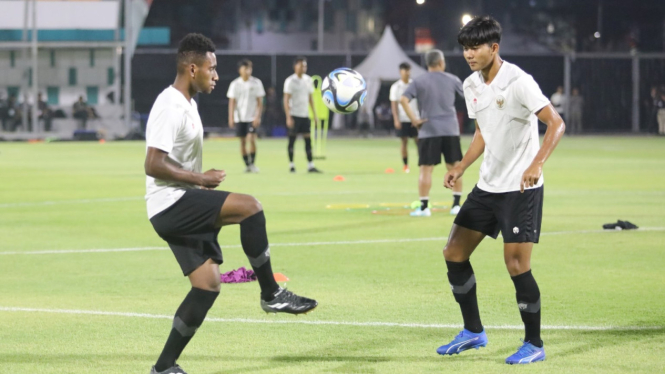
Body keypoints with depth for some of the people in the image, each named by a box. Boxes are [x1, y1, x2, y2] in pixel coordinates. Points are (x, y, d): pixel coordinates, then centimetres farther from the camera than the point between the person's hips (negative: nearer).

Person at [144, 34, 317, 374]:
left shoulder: (186, 105, 17)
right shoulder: (170, 107, -16)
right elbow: (153, 165, -23)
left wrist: (202, 181, 13)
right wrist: (200, 178, -17)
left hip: (181, 211, 11)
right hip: (170, 205, -11)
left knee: (208, 285, 5)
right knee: (250, 206, -22)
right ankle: (271, 294, -13)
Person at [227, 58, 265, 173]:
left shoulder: (256, 83, -1)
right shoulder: (235, 84, 2)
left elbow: (259, 102, -1)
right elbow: (232, 102, 3)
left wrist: (258, 116, -10)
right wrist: (231, 117, -5)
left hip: (252, 117, -2)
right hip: (239, 117, 2)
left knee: (251, 139, -16)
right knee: (242, 141, 4)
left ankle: (253, 163, -2)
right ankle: (247, 165, 14)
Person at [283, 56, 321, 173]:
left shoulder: (308, 80, 10)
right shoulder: (290, 81, -7)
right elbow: (286, 100, -10)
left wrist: (315, 115, 13)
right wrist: (288, 117, -17)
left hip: (305, 115, 5)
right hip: (294, 115, -5)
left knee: (308, 139, 1)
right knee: (292, 139, -1)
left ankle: (310, 165, 0)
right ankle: (291, 165, 6)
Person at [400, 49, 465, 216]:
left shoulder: (419, 82, 1)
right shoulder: (452, 80, 6)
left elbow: (403, 99, -11)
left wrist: (414, 119, -7)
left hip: (428, 130, -2)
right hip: (450, 130, 2)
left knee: (426, 168, 0)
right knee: (454, 167, 12)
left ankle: (424, 207, -4)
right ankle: (456, 204, 14)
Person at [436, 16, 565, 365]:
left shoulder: (518, 82, -18)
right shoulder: (471, 86, 6)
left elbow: (556, 123, -23)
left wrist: (536, 164, -36)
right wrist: (461, 167, 8)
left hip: (521, 189, -8)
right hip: (487, 186, 8)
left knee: (516, 264, -11)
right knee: (454, 253, 6)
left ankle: (534, 345, 5)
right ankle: (473, 332, 20)